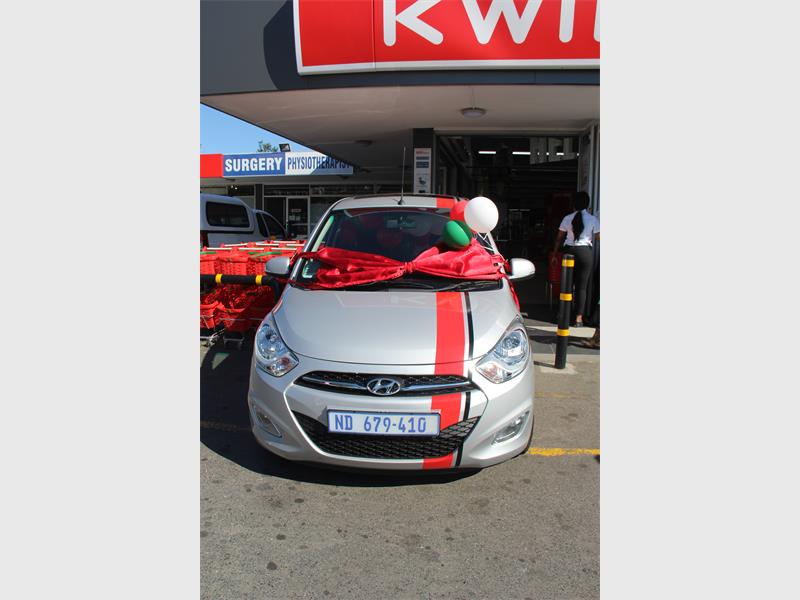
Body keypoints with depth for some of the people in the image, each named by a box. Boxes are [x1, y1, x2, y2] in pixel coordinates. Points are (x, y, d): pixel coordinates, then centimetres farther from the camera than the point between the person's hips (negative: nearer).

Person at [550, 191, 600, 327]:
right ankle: (579, 318, 4)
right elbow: (598, 237, 3)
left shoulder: (568, 218, 2)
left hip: (569, 251, 2)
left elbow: (559, 238, 5)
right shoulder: (593, 219, -3)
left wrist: (554, 253, 12)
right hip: (585, 252, -2)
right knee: (581, 286, 3)